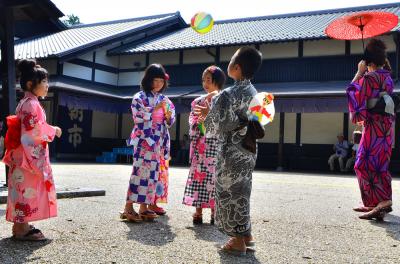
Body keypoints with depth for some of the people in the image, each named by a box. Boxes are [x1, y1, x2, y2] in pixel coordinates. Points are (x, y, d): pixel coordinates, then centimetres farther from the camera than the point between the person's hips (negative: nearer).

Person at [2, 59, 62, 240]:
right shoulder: (31, 104, -16)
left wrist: (50, 130, 17)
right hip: (29, 154, -10)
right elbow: (34, 130, -22)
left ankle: (21, 225, 21)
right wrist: (53, 130, -10)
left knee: (24, 190, 14)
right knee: (27, 189, -5)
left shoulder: (27, 103, 16)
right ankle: (21, 229, 0)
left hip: (28, 154, 10)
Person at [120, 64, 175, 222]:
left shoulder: (164, 99, 16)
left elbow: (169, 122, 15)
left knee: (155, 171, 4)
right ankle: (129, 207, -11)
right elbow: (138, 116, -13)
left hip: (160, 142, 6)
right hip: (144, 141, -6)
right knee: (142, 170, -13)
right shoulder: (140, 97, -1)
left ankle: (146, 205, 11)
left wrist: (168, 116, -7)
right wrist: (156, 108, -18)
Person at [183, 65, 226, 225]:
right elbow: (192, 122, 9)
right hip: (200, 144, 2)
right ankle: (198, 211, 4)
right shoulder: (198, 102, 12)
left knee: (214, 176, -2)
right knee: (199, 174, -2)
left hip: (217, 144, -2)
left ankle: (214, 212, 7)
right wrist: (199, 125, -11)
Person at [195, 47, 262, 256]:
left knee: (230, 193, 4)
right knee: (241, 192, 18)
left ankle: (238, 242, 12)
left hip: (231, 153, -8)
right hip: (248, 151, 8)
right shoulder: (252, 91, 7)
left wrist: (208, 111, 0)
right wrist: (212, 111, 13)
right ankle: (246, 235, 27)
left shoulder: (228, 94, -19)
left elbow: (215, 126, -17)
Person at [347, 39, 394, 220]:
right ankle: (374, 203, 21)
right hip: (386, 124, 10)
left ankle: (383, 202, -22)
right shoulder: (387, 77, 15)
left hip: (375, 125, -10)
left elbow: (354, 92, -6)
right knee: (378, 163, 14)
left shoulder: (369, 77, -12)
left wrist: (359, 73, 2)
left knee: (367, 163, -12)